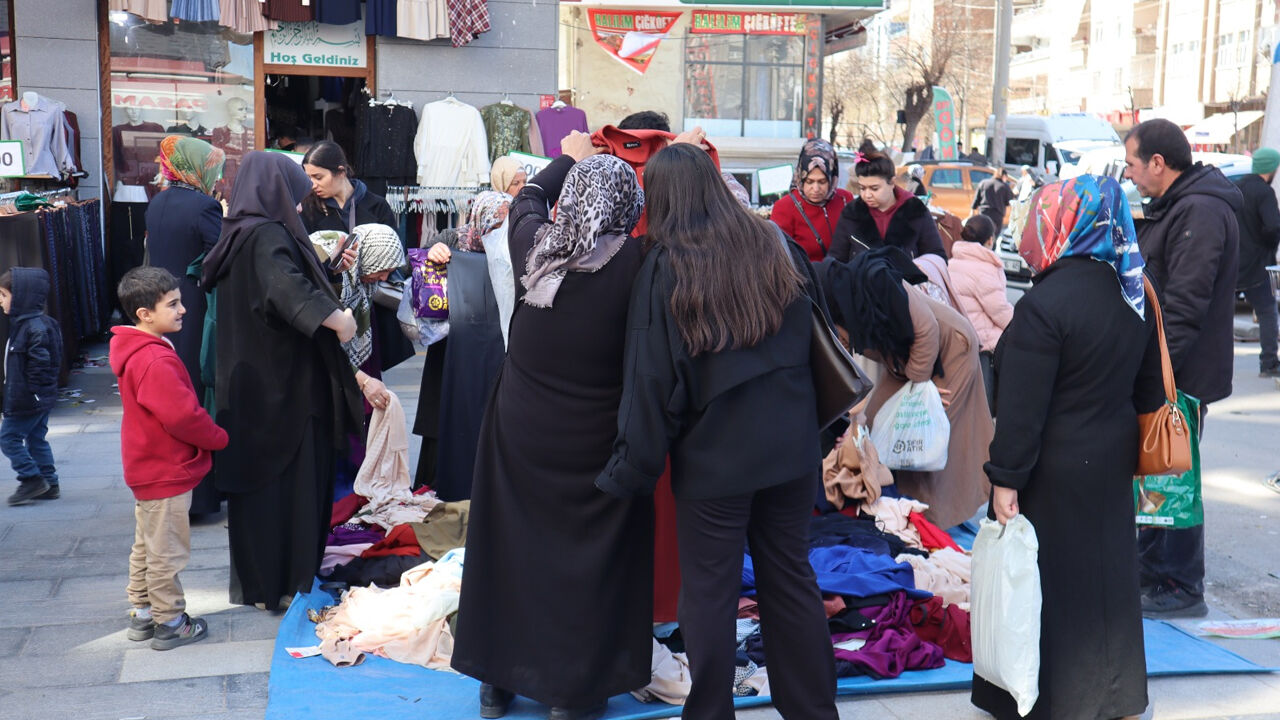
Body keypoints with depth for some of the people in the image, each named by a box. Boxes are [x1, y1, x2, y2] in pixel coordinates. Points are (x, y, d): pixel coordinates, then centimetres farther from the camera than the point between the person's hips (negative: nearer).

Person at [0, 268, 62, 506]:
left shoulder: (35, 327, -21)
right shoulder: (22, 323, 11)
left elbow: (40, 362, -25)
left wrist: (31, 391, -21)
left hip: (28, 400, -10)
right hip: (42, 398, 10)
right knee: (36, 439, 14)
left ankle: (32, 479, 3)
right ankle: (49, 484, 20)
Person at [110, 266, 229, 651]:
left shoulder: (136, 352, 7)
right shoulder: (156, 362, -26)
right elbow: (183, 416, -30)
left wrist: (209, 435, 10)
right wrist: (219, 438, -13)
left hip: (148, 470, 11)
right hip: (168, 474, -11)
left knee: (146, 546, 21)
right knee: (167, 552, 3)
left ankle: (142, 614, 33)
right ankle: (169, 623, 14)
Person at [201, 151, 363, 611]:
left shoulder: (239, 233, 12)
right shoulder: (267, 235, -17)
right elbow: (286, 286, -35)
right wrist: (336, 316, -37)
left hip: (249, 386, 10)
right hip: (282, 386, -10)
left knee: (257, 479, 15)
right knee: (288, 482, 0)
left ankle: (255, 582, 26)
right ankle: (283, 585, 8)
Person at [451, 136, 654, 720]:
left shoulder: (534, 245, -7)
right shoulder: (636, 263, -18)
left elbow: (527, 199, 15)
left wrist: (569, 158, 31)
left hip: (519, 431, 3)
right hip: (595, 444, -3)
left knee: (511, 546, 15)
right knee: (587, 560, 9)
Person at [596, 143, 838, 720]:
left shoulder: (665, 268, -11)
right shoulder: (775, 247, 2)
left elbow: (651, 379, -11)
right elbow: (810, 337, 11)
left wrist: (633, 469, -5)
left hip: (714, 456, -4)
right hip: (791, 448, 5)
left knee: (710, 591, 8)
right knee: (790, 576, 16)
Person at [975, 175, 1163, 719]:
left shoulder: (1045, 304, -22)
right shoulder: (1134, 293, 3)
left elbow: (1022, 408, -22)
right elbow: (1148, 386, 13)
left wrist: (1006, 478, -15)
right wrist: (1132, 447, 23)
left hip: (1054, 470, -8)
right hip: (1112, 464, 8)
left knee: (1044, 583, 6)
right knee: (1106, 573, 18)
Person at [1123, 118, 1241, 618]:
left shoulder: (1201, 213, -19)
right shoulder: (1172, 208, 15)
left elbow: (1183, 308, -25)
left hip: (1182, 375, -10)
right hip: (1159, 372, 10)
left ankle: (1180, 589, 8)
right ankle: (1151, 564, 31)